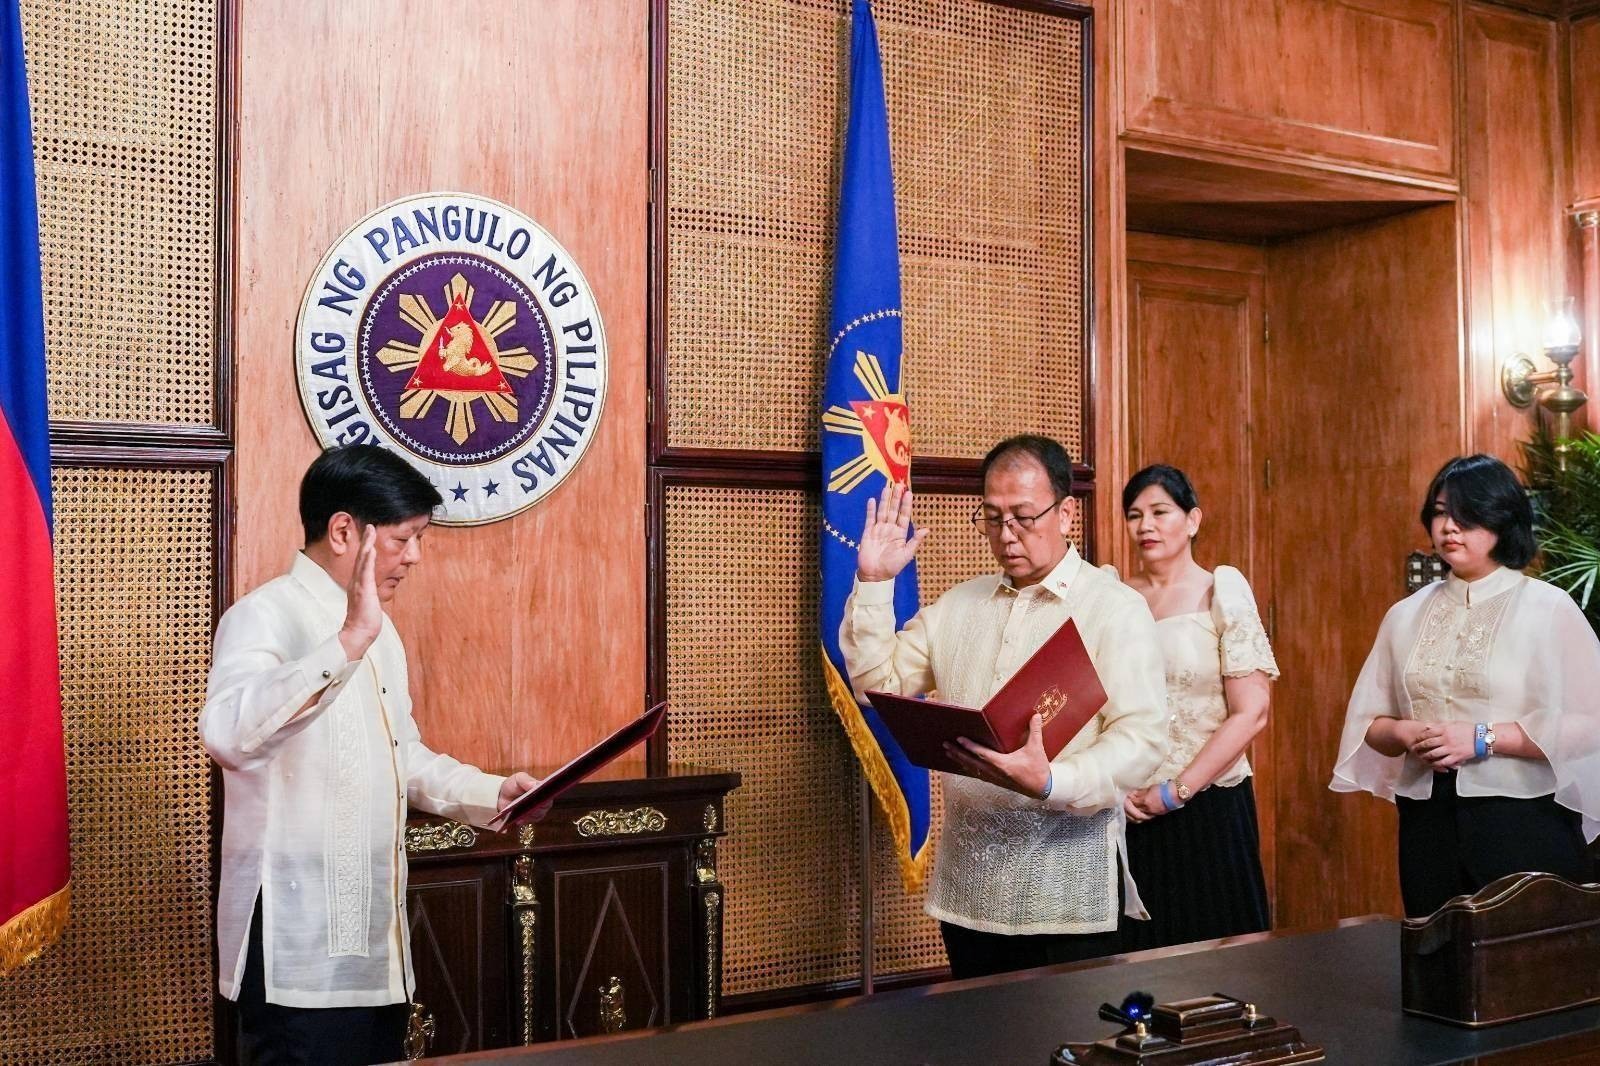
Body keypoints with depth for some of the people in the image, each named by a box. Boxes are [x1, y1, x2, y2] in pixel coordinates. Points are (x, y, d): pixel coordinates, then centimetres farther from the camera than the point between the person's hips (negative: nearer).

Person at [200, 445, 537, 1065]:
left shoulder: (376, 631, 16)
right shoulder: (264, 617, -14)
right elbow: (227, 733, -33)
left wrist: (492, 793, 9)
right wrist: (348, 643, -40)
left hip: (373, 936, 9)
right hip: (301, 947, -9)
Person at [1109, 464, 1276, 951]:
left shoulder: (1222, 591, -3)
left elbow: (1250, 713, -8)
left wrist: (1176, 792, -11)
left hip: (1208, 810, -3)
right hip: (1128, 811, 3)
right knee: (1134, 953, 9)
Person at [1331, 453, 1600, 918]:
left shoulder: (1549, 609, -4)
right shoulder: (1406, 615, 10)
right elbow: (1366, 722, 13)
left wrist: (1483, 739, -17)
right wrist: (1406, 735, -8)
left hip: (1525, 824, -4)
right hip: (1428, 823, 4)